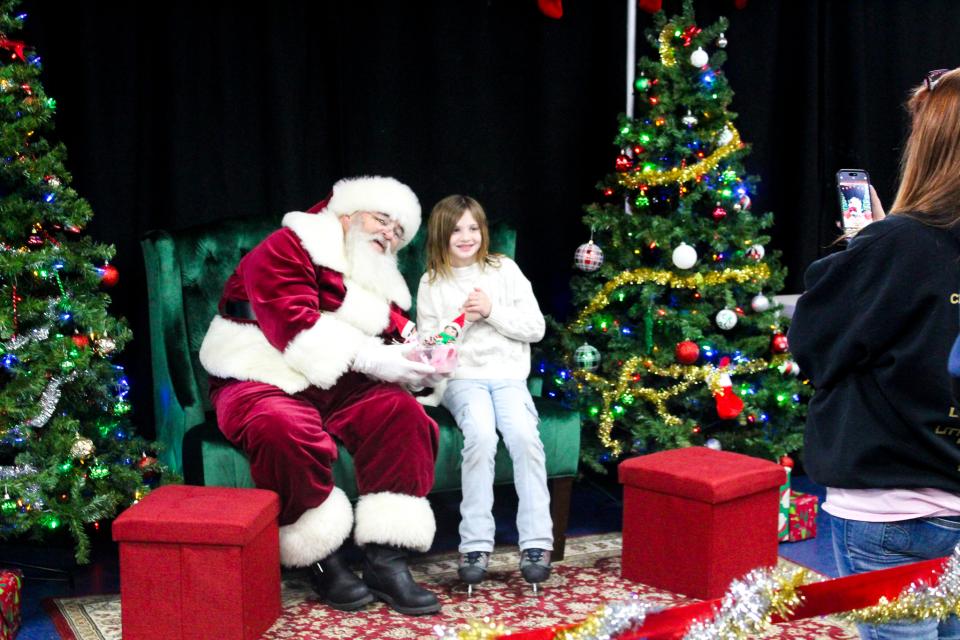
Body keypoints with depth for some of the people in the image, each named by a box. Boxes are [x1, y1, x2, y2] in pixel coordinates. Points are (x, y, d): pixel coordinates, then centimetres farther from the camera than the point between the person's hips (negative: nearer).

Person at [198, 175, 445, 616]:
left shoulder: (380, 282, 18)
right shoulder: (288, 248, -7)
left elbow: (395, 340, 9)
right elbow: (292, 325, -22)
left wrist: (414, 362, -17)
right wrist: (369, 358, -28)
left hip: (335, 385, 7)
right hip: (263, 380, -6)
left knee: (403, 414, -19)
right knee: (286, 431, -38)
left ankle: (386, 561, -20)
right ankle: (322, 559, -19)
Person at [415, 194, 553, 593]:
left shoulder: (504, 269, 10)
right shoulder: (432, 284, 10)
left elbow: (536, 328, 6)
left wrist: (493, 311, -8)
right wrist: (462, 320, -7)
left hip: (508, 375, 1)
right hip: (461, 378, -1)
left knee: (524, 435, -30)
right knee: (480, 435, -32)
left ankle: (537, 544, -27)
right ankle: (476, 546, -30)